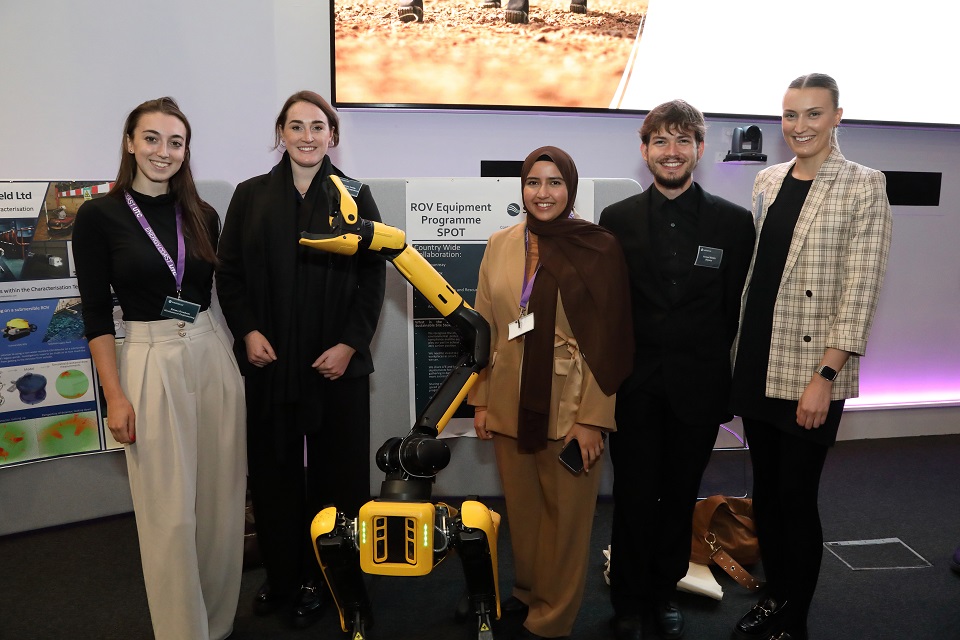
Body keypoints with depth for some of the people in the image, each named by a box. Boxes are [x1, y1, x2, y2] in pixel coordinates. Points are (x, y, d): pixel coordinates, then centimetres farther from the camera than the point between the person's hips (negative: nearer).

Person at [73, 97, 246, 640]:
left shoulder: (203, 216, 8)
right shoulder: (100, 215, -3)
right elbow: (97, 314, -5)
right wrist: (115, 395, -9)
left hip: (215, 356, 4)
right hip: (151, 362, -4)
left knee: (222, 499, 10)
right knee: (170, 511, 2)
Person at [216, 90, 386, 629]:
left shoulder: (355, 197, 3)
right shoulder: (251, 196, 7)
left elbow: (373, 278, -1)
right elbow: (229, 274, 6)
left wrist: (349, 344, -10)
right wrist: (247, 331, -8)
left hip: (337, 362, -1)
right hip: (267, 361, 2)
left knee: (334, 470, 6)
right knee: (273, 470, 10)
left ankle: (321, 579, 24)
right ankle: (281, 575, 27)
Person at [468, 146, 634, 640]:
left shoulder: (599, 248, -8)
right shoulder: (500, 245, 4)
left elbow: (608, 340, -9)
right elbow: (485, 328, 7)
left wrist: (593, 417, -12)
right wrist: (480, 400, 5)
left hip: (570, 406, -4)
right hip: (510, 404, 4)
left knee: (565, 514, 8)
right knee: (521, 508, 17)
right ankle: (527, 590, 39)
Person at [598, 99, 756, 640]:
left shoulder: (734, 221, 0)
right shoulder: (617, 220, 0)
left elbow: (740, 309, 0)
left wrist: (732, 383, -2)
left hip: (698, 387, 1)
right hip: (634, 386, 0)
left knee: (680, 495, 15)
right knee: (634, 496, 10)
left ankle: (665, 590, 37)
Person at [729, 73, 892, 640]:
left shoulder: (863, 186, -6)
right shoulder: (768, 180, 10)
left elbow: (861, 288, -11)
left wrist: (825, 375, -16)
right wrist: (740, 352, 11)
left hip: (811, 372, -5)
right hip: (758, 364, 5)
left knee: (797, 498, 2)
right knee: (765, 490, 14)